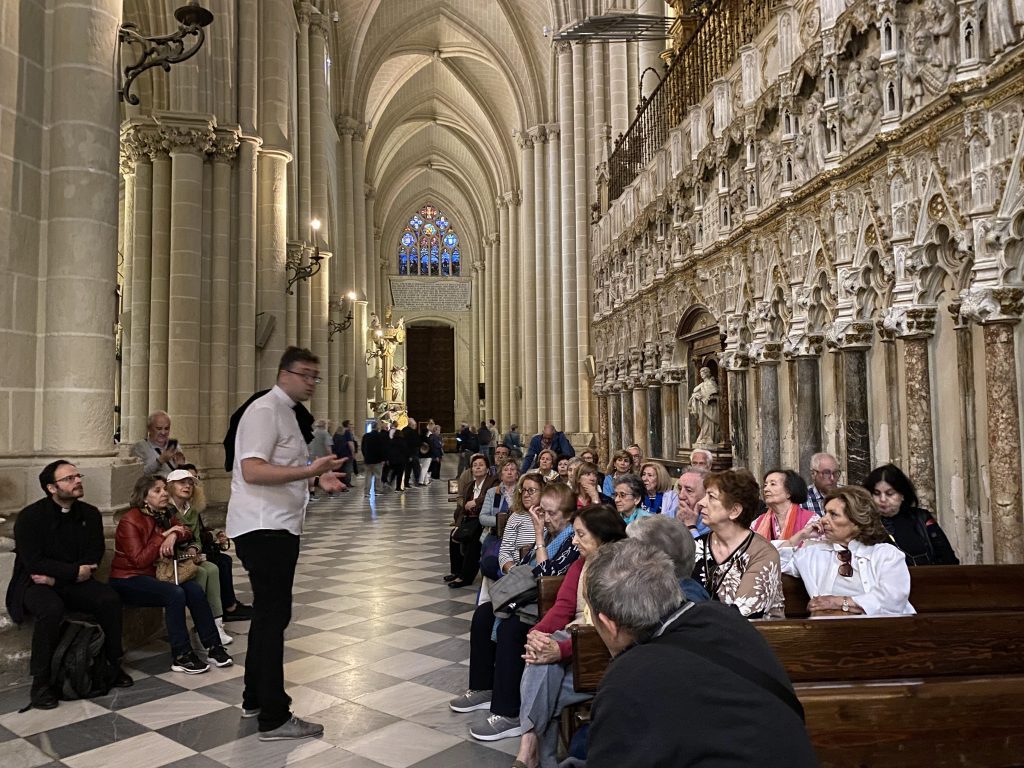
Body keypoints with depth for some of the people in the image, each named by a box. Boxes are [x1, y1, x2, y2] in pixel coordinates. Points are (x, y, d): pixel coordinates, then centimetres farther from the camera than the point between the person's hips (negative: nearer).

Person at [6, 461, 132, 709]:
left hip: (73, 583, 4)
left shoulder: (90, 514, 3)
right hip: (34, 583, -4)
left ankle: (112, 665, -6)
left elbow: (93, 557, -1)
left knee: (110, 599, -22)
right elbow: (33, 562, -17)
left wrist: (57, 577, -13)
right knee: (51, 609, -36)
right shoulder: (30, 517, -10)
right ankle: (40, 681, -21)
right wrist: (74, 571, -18)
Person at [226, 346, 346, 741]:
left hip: (277, 527, 11)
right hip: (263, 529, -11)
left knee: (268, 613, 19)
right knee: (273, 615, -5)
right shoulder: (265, 410, -14)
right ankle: (274, 718, 4)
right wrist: (310, 470, -31)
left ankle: (255, 698, 33)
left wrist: (317, 478, 14)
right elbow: (252, 471, -27)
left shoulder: (285, 412, 18)